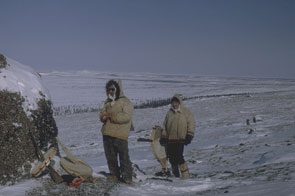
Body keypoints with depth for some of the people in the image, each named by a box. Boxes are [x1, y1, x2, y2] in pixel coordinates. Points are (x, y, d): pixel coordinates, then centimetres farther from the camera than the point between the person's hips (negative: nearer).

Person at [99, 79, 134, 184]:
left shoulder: (125, 102, -5)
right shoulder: (107, 102, 17)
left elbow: (126, 116, -17)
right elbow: (102, 114, 15)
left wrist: (112, 116, -23)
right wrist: (103, 116, -10)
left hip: (120, 135, -7)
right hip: (107, 134, 7)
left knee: (124, 157, -4)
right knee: (110, 157, 12)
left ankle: (127, 177, 1)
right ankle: (114, 174, 23)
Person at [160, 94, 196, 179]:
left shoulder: (186, 112, 1)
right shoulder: (169, 112, 14)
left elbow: (191, 124, 0)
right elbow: (165, 125, 21)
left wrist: (189, 136, -8)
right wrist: (163, 136, 16)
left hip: (180, 139, -5)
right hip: (170, 140, 5)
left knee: (179, 157, -16)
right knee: (171, 158, 6)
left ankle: (185, 176, -7)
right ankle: (175, 175, 21)